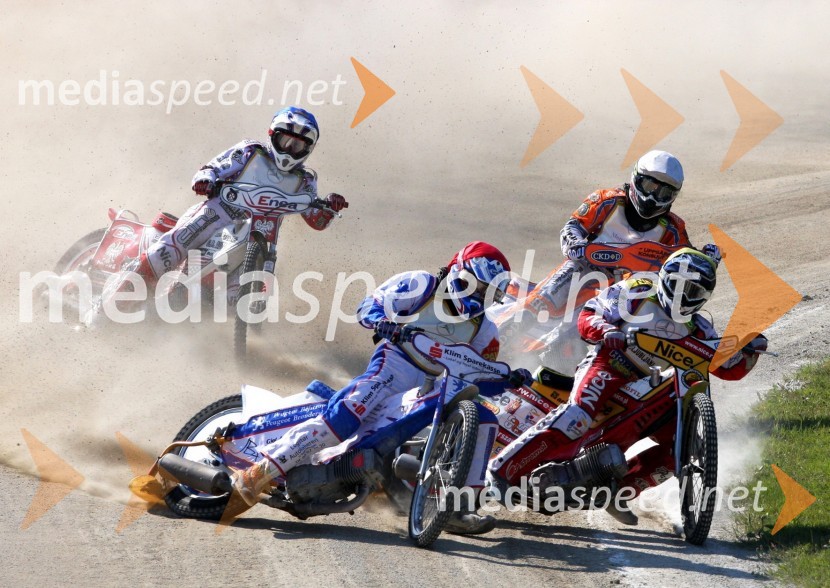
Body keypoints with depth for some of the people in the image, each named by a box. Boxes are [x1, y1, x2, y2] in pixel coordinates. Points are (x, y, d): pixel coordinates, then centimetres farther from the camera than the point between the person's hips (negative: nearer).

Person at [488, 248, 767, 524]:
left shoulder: (697, 330, 16)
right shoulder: (636, 293, 2)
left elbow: (730, 368, 14)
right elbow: (587, 316, -1)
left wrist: (749, 350, -7)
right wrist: (606, 330, -23)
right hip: (607, 366, -7)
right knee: (577, 418, -34)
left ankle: (620, 492, -2)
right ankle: (500, 472, -37)